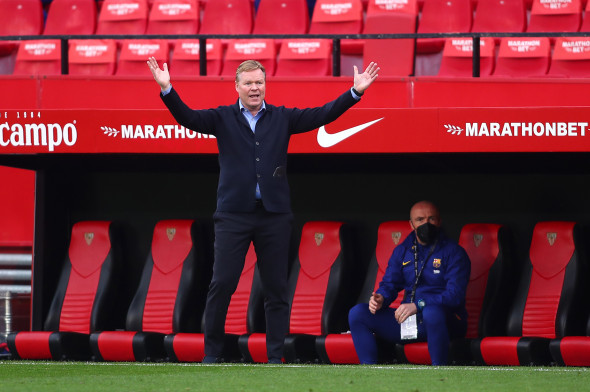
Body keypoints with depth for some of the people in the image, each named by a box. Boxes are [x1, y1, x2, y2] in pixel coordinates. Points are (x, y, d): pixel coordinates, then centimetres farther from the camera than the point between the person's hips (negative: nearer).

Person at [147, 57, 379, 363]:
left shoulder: (282, 118, 10)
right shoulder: (223, 118, 6)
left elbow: (321, 115, 4)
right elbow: (188, 117, -6)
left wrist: (355, 92, -6)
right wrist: (167, 90, -22)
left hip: (274, 214, 2)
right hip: (233, 213, -2)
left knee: (276, 288, 3)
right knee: (222, 284, -4)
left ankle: (275, 357, 8)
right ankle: (212, 354, 4)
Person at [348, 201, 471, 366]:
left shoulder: (453, 252, -2)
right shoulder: (402, 251, 15)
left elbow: (455, 295, -13)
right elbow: (389, 284, 16)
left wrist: (418, 305, -25)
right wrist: (380, 299, -11)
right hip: (407, 321, 6)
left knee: (432, 311, -42)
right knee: (357, 313, -9)